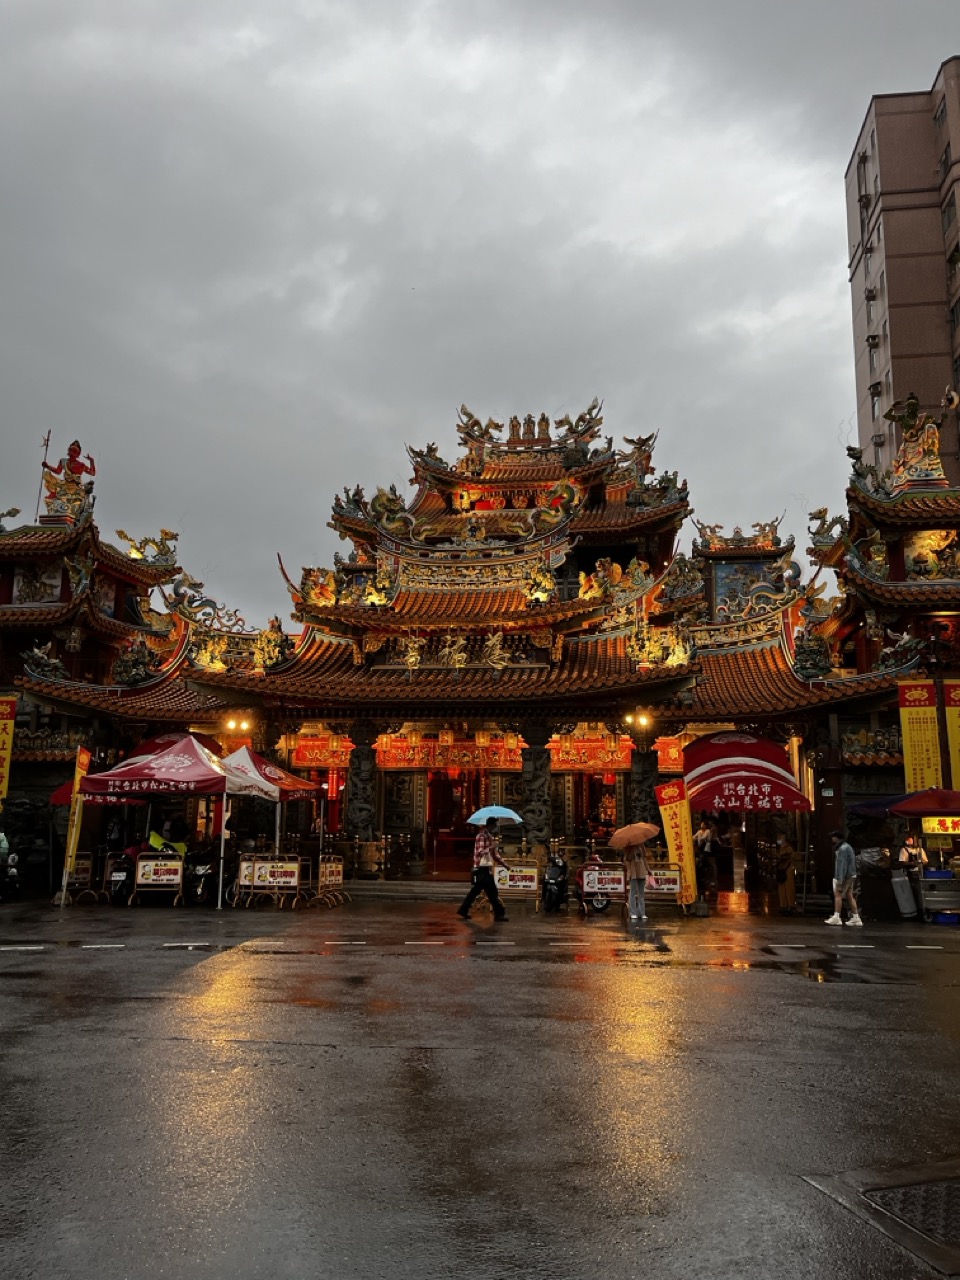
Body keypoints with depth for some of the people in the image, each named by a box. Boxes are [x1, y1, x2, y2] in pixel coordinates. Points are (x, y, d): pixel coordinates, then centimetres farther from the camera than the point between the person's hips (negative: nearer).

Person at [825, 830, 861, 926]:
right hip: (851, 875, 10)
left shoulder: (842, 849, -16)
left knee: (838, 895, -9)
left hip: (845, 876, -10)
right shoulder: (847, 846, 17)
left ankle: (836, 917, -12)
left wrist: (839, 880, -24)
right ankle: (856, 918, 11)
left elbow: (842, 865, -22)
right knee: (849, 896, 11)